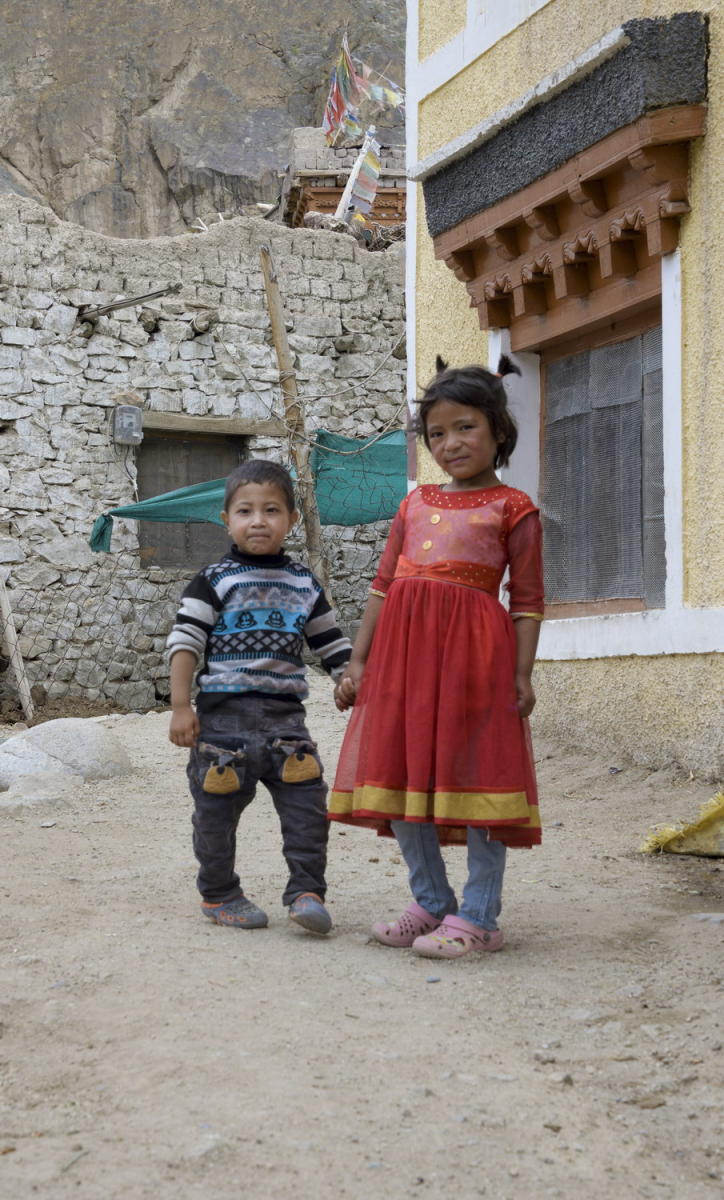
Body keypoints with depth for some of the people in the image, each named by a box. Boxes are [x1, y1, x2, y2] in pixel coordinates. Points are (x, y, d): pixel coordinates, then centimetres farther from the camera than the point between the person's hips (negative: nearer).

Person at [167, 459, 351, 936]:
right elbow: (185, 642, -4)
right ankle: (219, 894, 21)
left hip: (286, 713, 3)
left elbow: (332, 644, 19)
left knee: (307, 802, -4)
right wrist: (181, 707, -10)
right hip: (224, 712, -3)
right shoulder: (215, 580, -1)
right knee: (219, 807, 6)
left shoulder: (304, 583, 11)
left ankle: (307, 891, 6)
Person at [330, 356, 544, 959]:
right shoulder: (415, 503, 16)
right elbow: (384, 585, 17)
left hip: (473, 649, -5)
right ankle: (432, 904, 21)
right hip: (402, 648, 6)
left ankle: (477, 917, 7)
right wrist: (358, 661, 12)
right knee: (400, 778, 7)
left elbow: (527, 600, 0)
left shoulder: (511, 507, 3)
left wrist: (521, 674, -8)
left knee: (474, 777, -3)